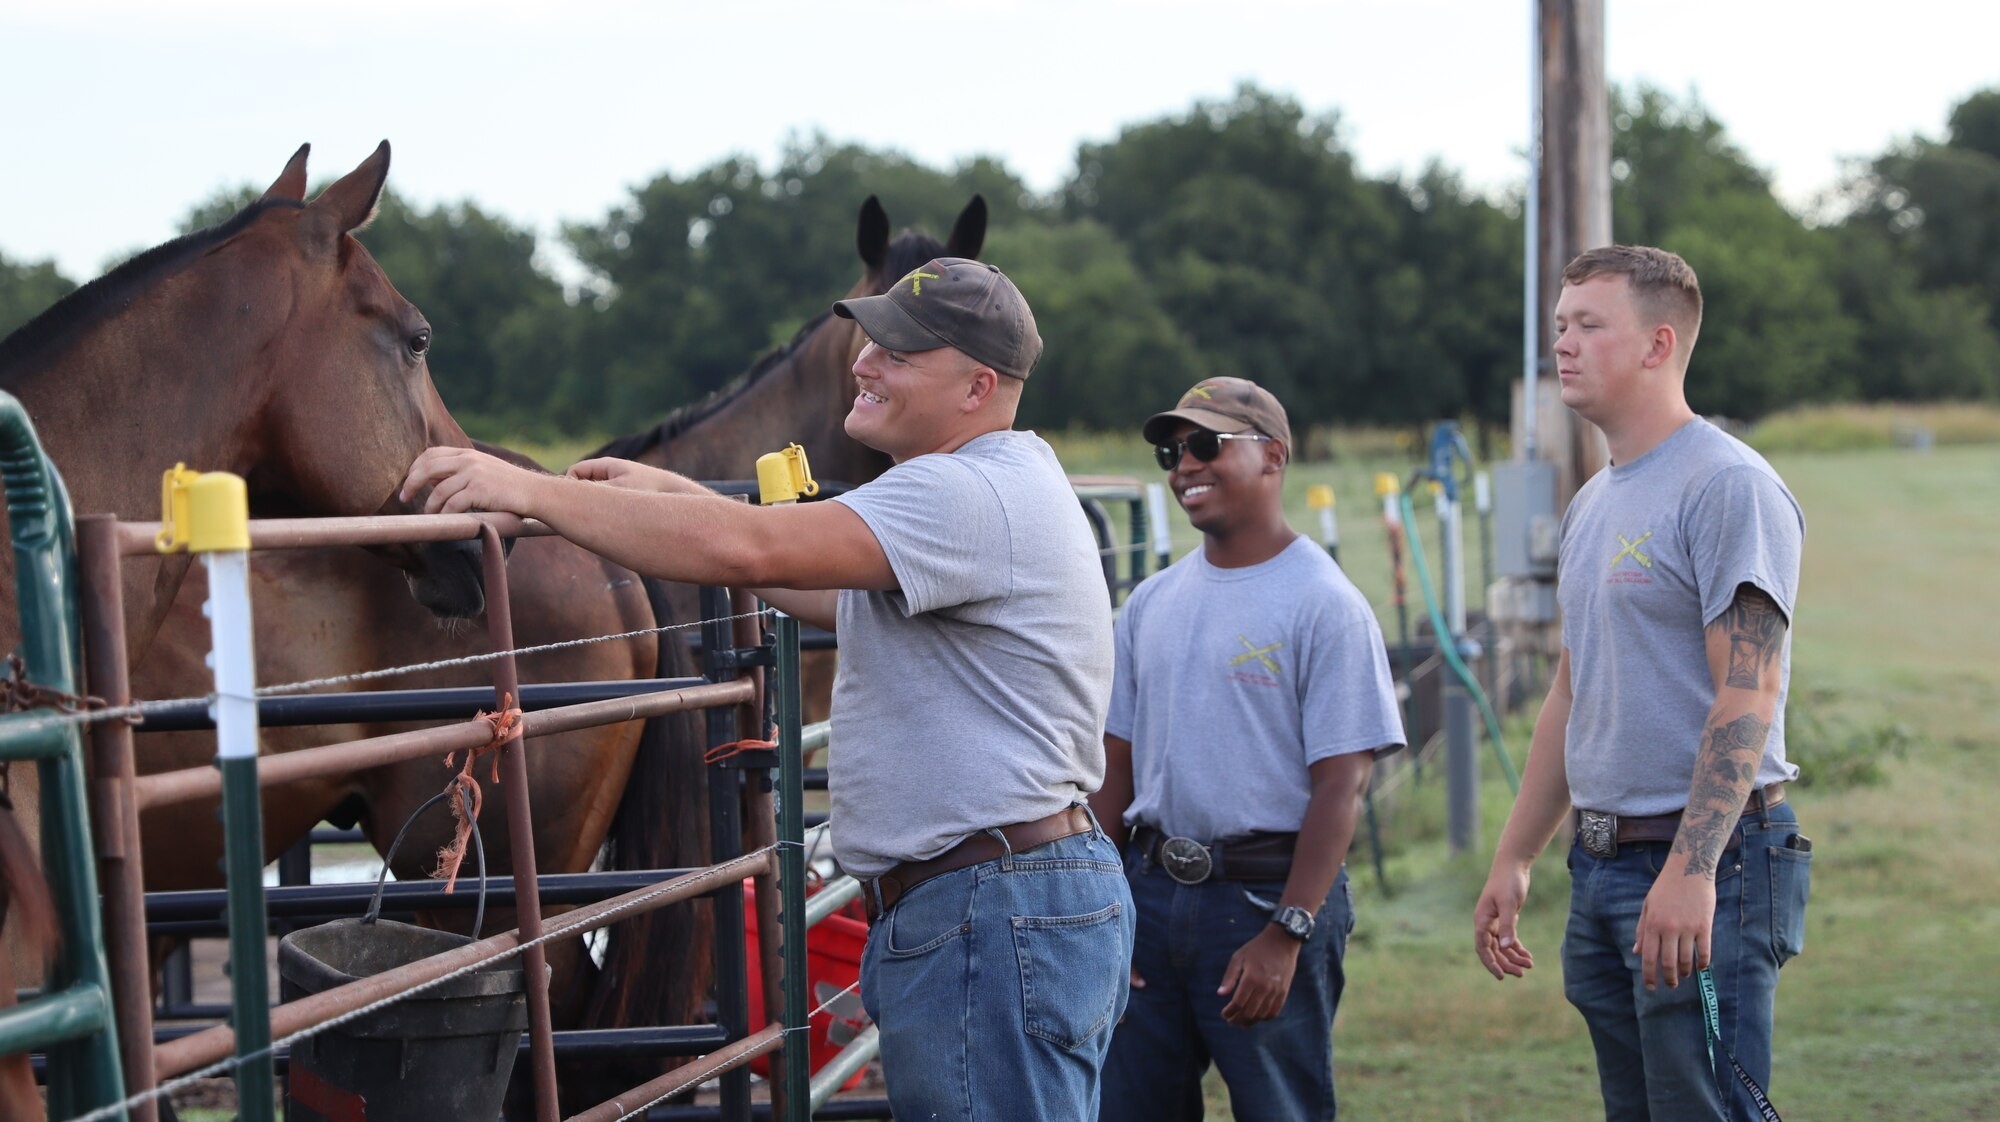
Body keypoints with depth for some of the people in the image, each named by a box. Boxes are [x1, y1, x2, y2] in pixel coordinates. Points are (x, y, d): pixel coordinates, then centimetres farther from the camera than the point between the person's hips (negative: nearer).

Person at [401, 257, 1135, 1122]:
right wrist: (675, 497, 21)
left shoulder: (971, 495, -17)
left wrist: (529, 491, -24)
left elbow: (747, 551, -27)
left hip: (992, 922, -11)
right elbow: (839, 602, 29)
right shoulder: (997, 489, 20)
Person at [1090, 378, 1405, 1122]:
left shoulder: (1323, 604, -7)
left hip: (1266, 896, -6)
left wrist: (1286, 933, -19)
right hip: (1152, 889, 6)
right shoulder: (1152, 604, 13)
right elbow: (1117, 764, 15)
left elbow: (1340, 784, -13)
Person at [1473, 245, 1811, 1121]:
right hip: (1601, 866, 9)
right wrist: (1512, 861, 21)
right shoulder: (1592, 505, 18)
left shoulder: (1728, 488, -12)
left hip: (1705, 859, -9)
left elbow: (1746, 695, -19)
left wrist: (1690, 871, -27)